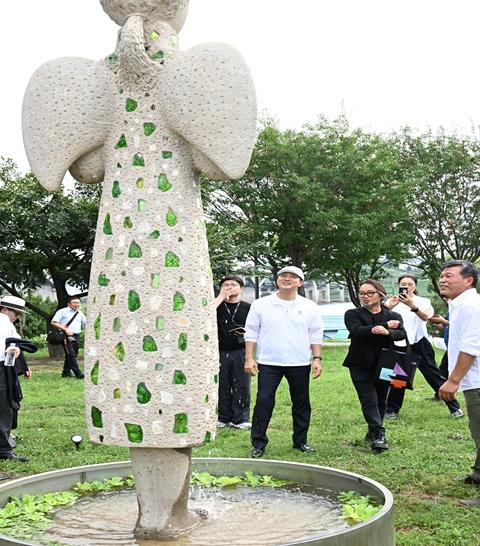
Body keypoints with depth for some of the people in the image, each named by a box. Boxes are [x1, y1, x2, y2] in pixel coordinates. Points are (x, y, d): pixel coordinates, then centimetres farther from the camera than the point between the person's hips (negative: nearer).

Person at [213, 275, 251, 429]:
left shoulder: (247, 308, 7)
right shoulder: (217, 305, 6)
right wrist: (221, 297, -12)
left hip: (240, 352, 0)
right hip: (220, 352, 0)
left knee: (241, 386, 2)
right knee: (221, 386, 6)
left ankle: (239, 418, 13)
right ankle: (222, 417, 18)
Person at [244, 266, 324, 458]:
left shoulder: (310, 307, 6)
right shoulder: (260, 305, 3)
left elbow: (316, 335, 8)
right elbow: (251, 333, 3)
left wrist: (317, 359, -1)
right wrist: (249, 358, -4)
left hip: (299, 364, 2)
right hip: (268, 363, -2)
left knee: (302, 403, 9)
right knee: (264, 402, -6)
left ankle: (300, 441, 24)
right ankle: (258, 444, 3)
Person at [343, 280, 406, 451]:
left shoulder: (393, 316, 8)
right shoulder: (353, 314, 2)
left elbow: (402, 334, -9)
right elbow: (356, 331, -18)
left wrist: (387, 332, -32)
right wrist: (386, 325, -15)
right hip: (361, 366, -2)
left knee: (381, 401, 8)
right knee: (369, 400, -10)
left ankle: (372, 433, 22)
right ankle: (378, 435, -12)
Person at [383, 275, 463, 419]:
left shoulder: (423, 301, -1)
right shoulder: (393, 302, 4)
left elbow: (426, 317, -22)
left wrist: (412, 306, -42)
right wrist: (388, 306, -35)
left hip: (420, 344, -1)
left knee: (434, 376, 0)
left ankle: (455, 407, 9)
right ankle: (392, 410, 17)